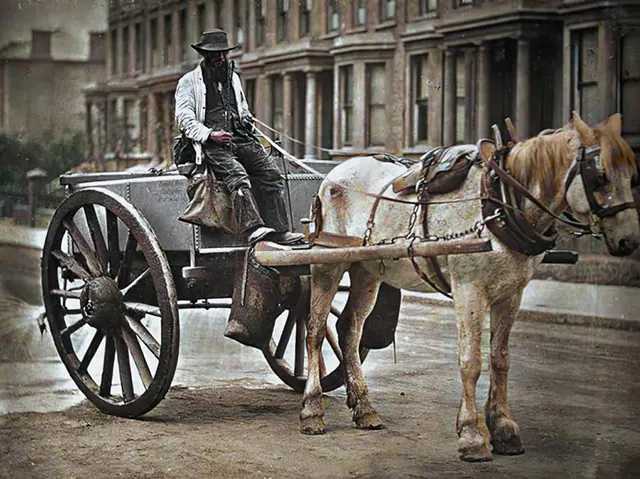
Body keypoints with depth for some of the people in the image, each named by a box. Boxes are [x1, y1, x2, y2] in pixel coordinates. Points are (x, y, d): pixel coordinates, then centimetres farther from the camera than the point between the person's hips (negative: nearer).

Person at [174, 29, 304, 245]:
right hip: (212, 145, -6)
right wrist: (210, 134, -14)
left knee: (270, 171, -17)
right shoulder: (189, 82, 11)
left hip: (241, 139, 6)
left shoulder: (233, 78, 29)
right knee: (237, 175, -32)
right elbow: (184, 118, 0)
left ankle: (279, 230, -23)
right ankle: (252, 229, -47)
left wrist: (247, 122, 15)